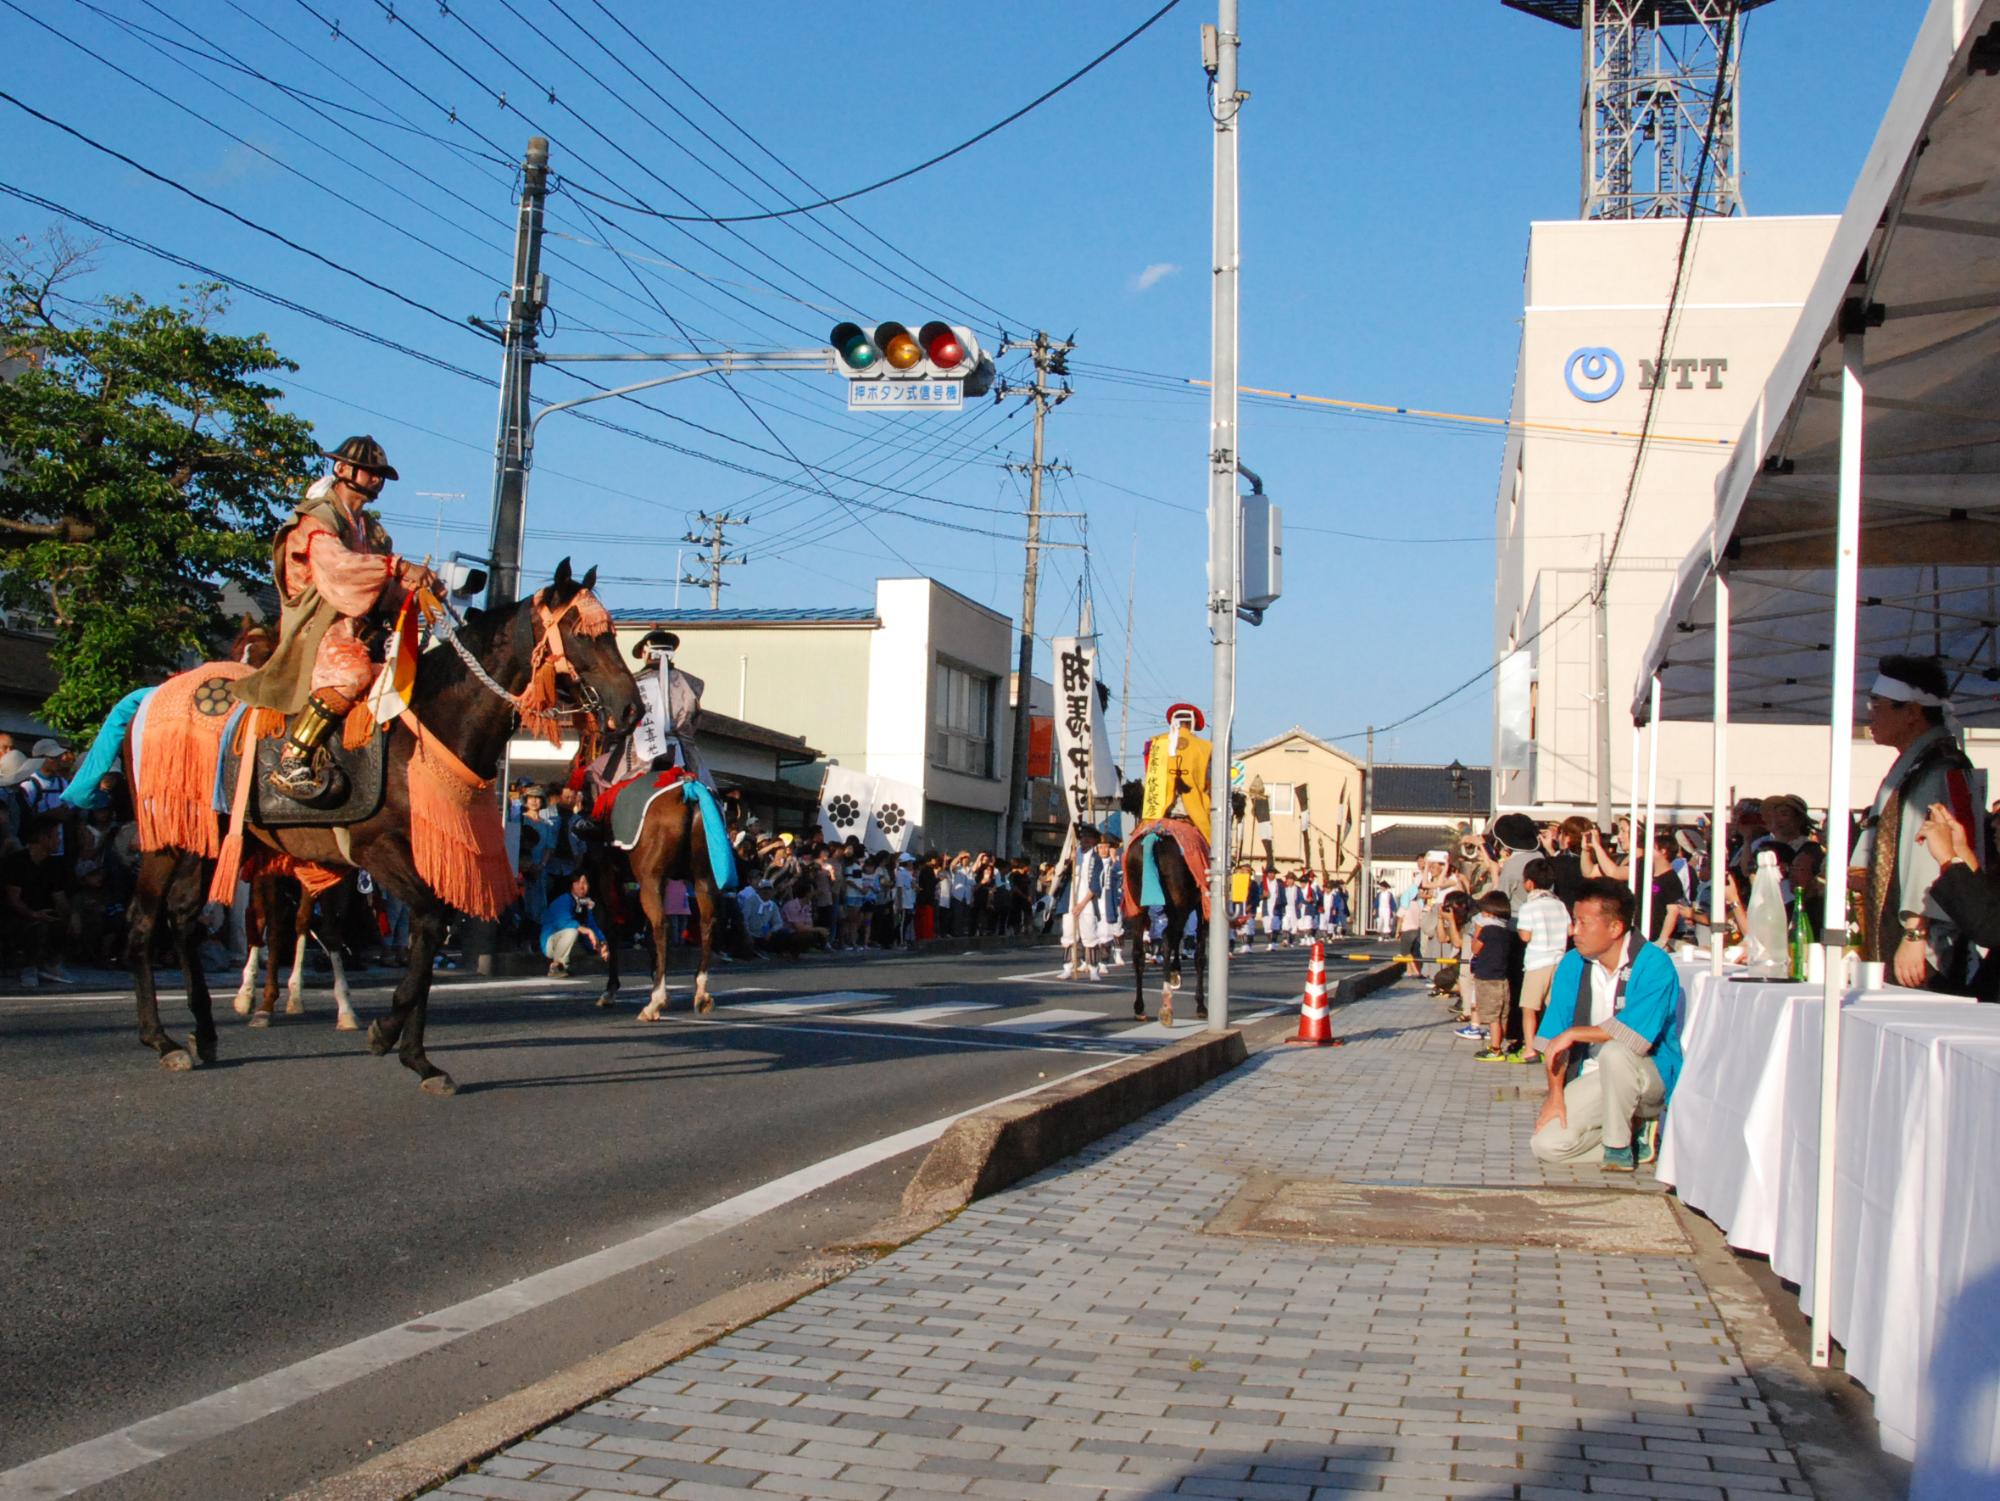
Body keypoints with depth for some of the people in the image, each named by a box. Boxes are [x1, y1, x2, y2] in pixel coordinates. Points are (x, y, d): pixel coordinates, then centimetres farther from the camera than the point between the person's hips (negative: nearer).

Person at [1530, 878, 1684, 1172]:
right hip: (1593, 1078, 5)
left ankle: (1618, 1145, -14)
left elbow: (1635, 1035, -30)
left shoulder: (1653, 964, -18)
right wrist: (1556, 1093, -11)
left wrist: (1574, 1033, -20)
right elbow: (1553, 1036, -2)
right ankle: (1634, 1132, 8)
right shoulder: (1572, 964, -1)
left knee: (1614, 1051, -37)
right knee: (1546, 1144, -14)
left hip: (1651, 1077, -5)